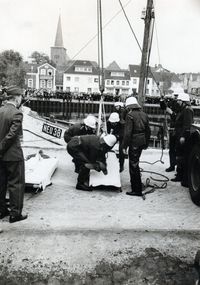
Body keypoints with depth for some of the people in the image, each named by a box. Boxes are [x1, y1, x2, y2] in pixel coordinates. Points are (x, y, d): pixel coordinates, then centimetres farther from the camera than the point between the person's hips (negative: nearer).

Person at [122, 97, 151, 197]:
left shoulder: (130, 115, -12)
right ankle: (135, 184, 35)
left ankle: (137, 190, 1)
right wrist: (146, 143, 23)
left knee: (134, 165, -2)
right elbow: (148, 131, 16)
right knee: (135, 163, 22)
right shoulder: (144, 115, 11)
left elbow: (127, 133, -18)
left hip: (134, 142, -8)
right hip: (142, 142, 8)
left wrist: (124, 145, -13)